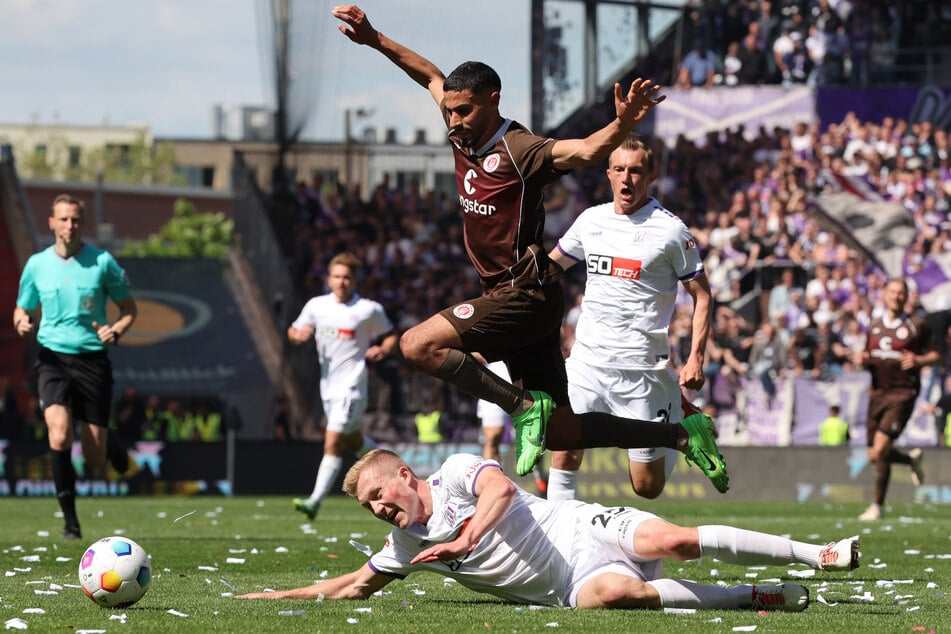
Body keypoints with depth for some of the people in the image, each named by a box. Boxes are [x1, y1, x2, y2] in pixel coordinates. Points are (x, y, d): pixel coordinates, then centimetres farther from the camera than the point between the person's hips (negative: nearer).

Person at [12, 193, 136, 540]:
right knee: (59, 435, -24)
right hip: (52, 357, 0)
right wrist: (22, 322, -7)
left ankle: (110, 443, 41)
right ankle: (70, 520, -11)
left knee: (94, 457, 1)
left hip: (92, 358, 0)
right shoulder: (36, 264, 4)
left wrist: (116, 330, -13)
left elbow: (129, 308, 8)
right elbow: (23, 308, 17)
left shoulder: (102, 262, -1)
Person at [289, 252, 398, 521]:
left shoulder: (369, 310, -6)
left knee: (333, 442, -17)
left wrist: (383, 349, -16)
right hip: (328, 386, 6)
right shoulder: (316, 305, 4)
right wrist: (298, 335, -11)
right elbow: (293, 332, 13)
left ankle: (315, 501, -21)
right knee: (352, 442, 19)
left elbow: (390, 335, 6)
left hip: (352, 386, -6)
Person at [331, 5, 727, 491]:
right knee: (558, 433, 6)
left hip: (527, 293, -9)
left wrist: (625, 123, -50)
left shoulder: (519, 151, -16)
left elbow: (586, 150, -32)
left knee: (418, 345, -19)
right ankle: (682, 435, 14)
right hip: (505, 296, 9)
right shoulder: (463, 138, 7)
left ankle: (524, 406, -13)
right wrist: (374, 40, 21)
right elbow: (431, 76, 23)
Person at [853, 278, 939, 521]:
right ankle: (912, 460, 36)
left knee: (880, 448, -18)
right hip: (878, 392, 5)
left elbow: (936, 355, 4)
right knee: (874, 457, 6)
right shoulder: (874, 325, 12)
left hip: (903, 393, -5)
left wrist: (919, 360, -16)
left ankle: (877, 505, -5)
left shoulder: (917, 325, -1)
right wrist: (861, 359, -1)